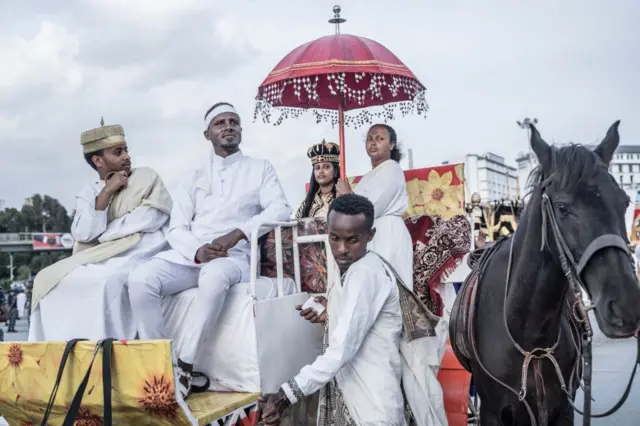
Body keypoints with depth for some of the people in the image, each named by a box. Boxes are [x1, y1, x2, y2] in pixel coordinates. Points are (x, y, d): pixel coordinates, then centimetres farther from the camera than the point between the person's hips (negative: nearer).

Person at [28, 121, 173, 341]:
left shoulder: (147, 178, 5)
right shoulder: (88, 193, 12)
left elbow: (153, 218, -10)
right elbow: (83, 234, -4)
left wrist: (103, 233, -3)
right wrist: (106, 193, -10)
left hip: (139, 253, -4)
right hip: (99, 259, 5)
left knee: (105, 282, -33)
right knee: (48, 279, -11)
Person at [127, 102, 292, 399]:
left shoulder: (260, 168, 13)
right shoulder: (195, 177, 19)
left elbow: (281, 209, -4)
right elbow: (176, 229, 10)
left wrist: (236, 234, -18)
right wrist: (198, 251, -14)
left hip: (235, 257, -3)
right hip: (189, 254, 3)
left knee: (214, 278, -40)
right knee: (140, 279, -27)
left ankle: (184, 365, -32)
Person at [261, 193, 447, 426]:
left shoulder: (365, 273, -20)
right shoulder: (352, 270, 8)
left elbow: (342, 349, -27)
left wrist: (287, 395, -29)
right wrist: (332, 315, 6)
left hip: (372, 406, -9)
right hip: (351, 395, 9)